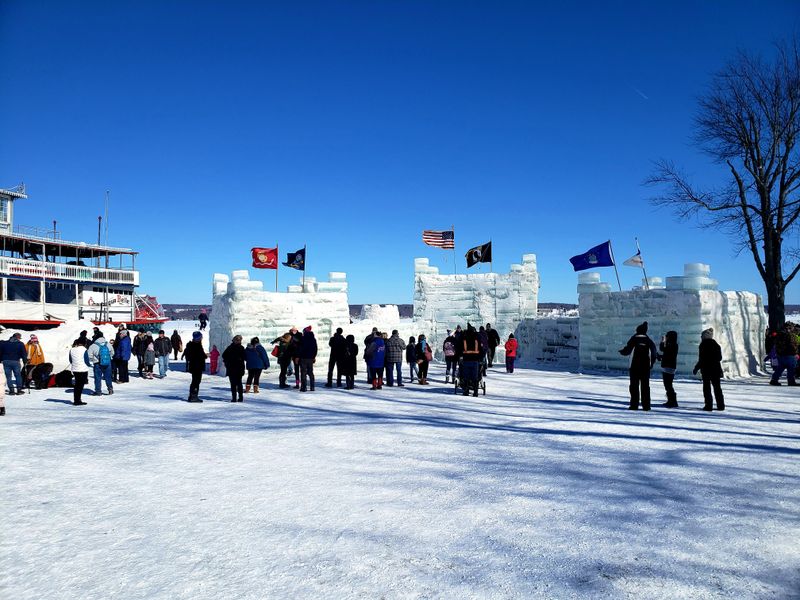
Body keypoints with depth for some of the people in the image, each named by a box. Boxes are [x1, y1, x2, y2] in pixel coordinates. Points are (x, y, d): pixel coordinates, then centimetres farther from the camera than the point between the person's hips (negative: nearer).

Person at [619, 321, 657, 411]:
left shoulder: (634, 338, -4)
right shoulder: (648, 340, 6)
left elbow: (628, 350, -7)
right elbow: (653, 352, 6)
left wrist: (622, 352, 13)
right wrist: (652, 363, 16)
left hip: (635, 366, -3)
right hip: (646, 366, 3)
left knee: (634, 385, 2)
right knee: (645, 386, 8)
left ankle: (634, 404, -2)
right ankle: (646, 405, 5)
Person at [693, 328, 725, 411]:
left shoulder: (703, 345, -10)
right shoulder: (716, 344, 8)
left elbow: (701, 359, -13)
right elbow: (720, 358, 12)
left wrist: (696, 368, -5)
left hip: (706, 369, -6)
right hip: (716, 369, 6)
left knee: (707, 387, 0)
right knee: (717, 387, 13)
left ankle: (708, 405, -2)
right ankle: (721, 405, 15)